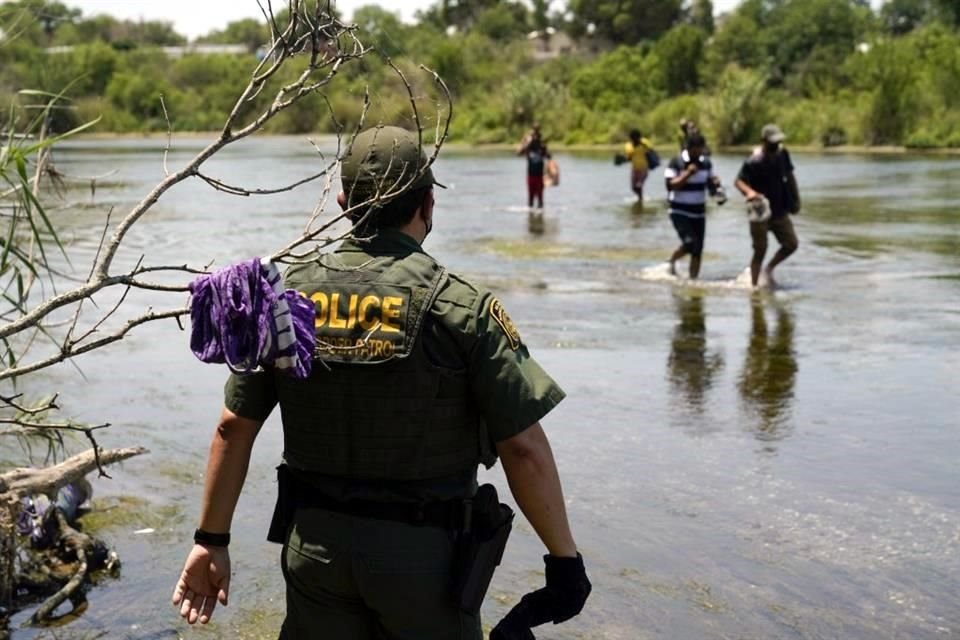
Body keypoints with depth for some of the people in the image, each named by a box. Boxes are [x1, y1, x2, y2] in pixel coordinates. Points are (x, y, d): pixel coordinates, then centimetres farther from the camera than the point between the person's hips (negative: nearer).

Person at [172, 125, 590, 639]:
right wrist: (564, 557, -5)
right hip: (421, 552, -3)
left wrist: (212, 540, 10)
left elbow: (233, 428, 1)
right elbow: (523, 448, -15)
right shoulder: (461, 307, -14)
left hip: (313, 545, 3)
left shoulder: (287, 294, -2)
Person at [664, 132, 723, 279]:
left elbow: (710, 184, 14)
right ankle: (672, 261, 8)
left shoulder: (706, 163, 5)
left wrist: (716, 183, -9)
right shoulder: (675, 163, -10)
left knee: (698, 250, 2)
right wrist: (687, 173, -25)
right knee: (690, 243, -20)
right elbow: (671, 186, -17)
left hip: (699, 212, 5)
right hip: (680, 212, -5)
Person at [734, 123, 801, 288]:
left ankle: (769, 268, 27)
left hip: (780, 211, 6)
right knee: (760, 250, -1)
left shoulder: (782, 154, 2)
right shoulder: (755, 161, -18)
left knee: (791, 244, 5)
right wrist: (749, 192, -43)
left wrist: (795, 197, 15)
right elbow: (739, 181, -23)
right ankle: (754, 285, 12)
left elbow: (789, 175, 17)